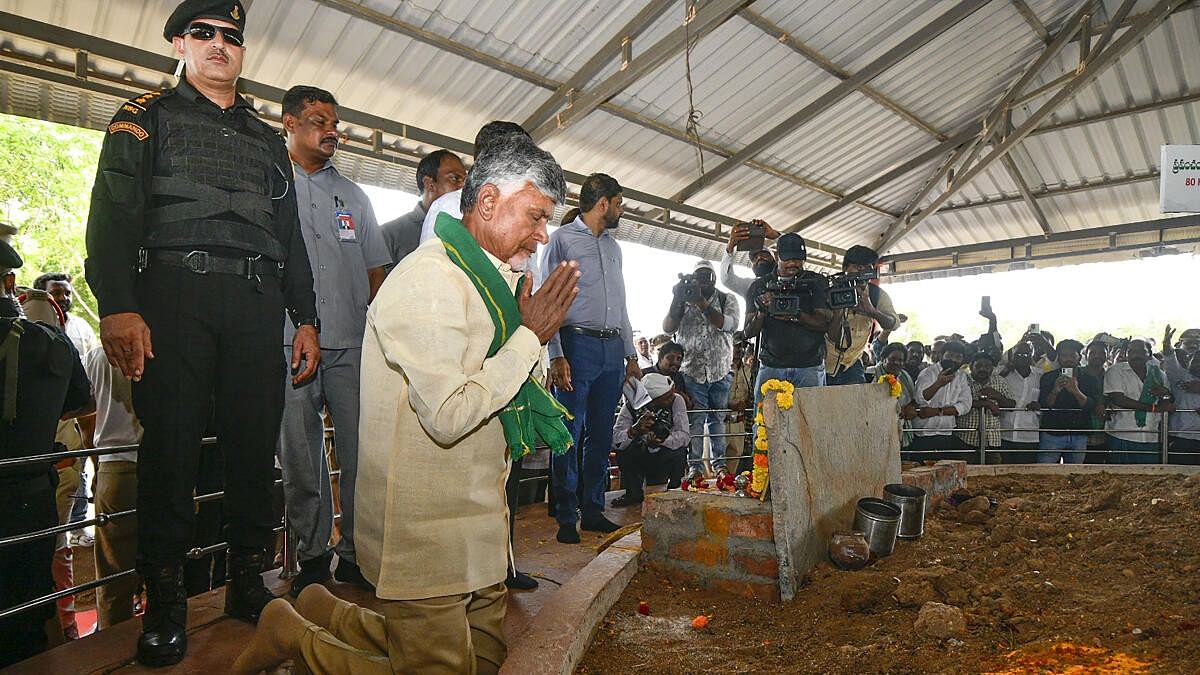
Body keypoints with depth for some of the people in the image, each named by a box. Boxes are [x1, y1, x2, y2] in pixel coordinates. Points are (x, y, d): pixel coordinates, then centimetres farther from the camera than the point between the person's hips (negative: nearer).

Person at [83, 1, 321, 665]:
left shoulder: (267, 140, 25)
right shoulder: (148, 117, 13)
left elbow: (290, 236, 22)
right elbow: (113, 211, -1)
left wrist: (305, 319, 12)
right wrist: (116, 305, -16)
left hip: (257, 302, 3)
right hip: (174, 293, -3)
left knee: (256, 442, 1)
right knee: (170, 441, -5)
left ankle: (247, 582, 14)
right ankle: (165, 598, 7)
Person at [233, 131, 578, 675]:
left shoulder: (491, 281, 12)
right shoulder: (429, 277, -18)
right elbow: (449, 415, -27)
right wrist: (530, 336, -18)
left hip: (474, 523, 10)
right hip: (427, 533, -9)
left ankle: (329, 614, 27)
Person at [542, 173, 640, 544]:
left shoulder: (613, 247, 22)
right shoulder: (563, 238, 1)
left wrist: (631, 353, 17)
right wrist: (556, 355, -15)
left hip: (613, 350, 6)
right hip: (578, 345, -6)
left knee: (602, 435, 9)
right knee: (570, 434, -4)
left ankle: (593, 510, 19)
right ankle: (566, 518, 5)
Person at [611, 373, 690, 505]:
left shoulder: (676, 400, -18)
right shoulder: (631, 406, -18)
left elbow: (684, 435, -25)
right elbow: (615, 440, -27)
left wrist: (661, 440, -44)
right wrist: (634, 430, -46)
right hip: (637, 460, 1)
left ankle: (674, 491, 0)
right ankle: (634, 493, -5)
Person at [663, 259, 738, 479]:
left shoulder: (727, 300, 9)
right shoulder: (684, 300, 10)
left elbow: (729, 324, -11)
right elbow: (667, 328, -1)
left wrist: (701, 303, -20)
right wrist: (676, 301, -16)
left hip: (721, 371, 1)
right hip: (692, 371, -1)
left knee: (718, 419, 5)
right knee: (695, 420, -4)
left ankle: (719, 462, 14)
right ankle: (695, 464, 0)